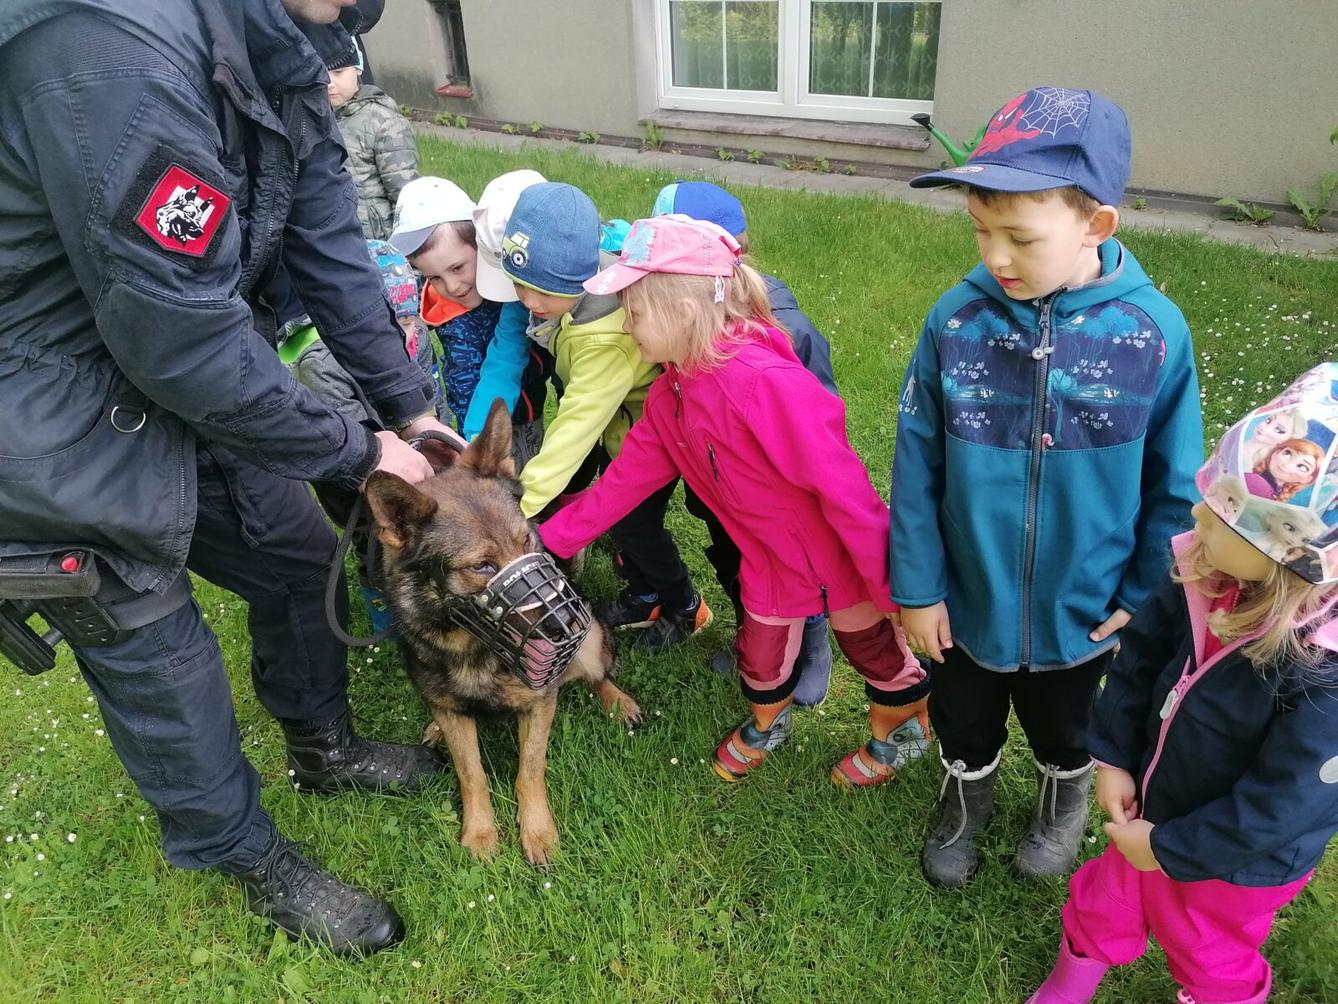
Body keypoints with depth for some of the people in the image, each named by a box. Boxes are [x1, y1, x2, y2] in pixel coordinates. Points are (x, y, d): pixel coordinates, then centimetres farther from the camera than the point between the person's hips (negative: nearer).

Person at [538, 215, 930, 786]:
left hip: (844, 556, -6)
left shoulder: (762, 381, -34)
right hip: (769, 563, 6)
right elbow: (624, 478, 2)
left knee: (877, 649, 19)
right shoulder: (670, 396, -5)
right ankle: (767, 723, 55)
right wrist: (547, 541, 0)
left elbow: (841, 482, -32)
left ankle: (907, 728, 49)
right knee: (759, 659, 22)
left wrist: (893, 583, -26)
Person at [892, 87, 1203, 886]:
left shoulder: (1153, 332, -20)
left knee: (1066, 732, 29)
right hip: (967, 603, 1)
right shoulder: (957, 321, -19)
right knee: (964, 728, 27)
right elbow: (918, 463, -10)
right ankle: (967, 798, 58)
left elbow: (1174, 483, -8)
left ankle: (1065, 803, 60)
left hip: (1082, 612, 0)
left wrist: (1148, 598, -5)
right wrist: (917, 586, -7)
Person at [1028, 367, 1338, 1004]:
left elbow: (1283, 806, -28)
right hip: (1154, 805, 6)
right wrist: (1113, 755, -7)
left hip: (1236, 861, -5)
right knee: (1105, 905, 30)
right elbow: (1142, 651, -5)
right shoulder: (1209, 575, -21)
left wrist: (1171, 849, -17)